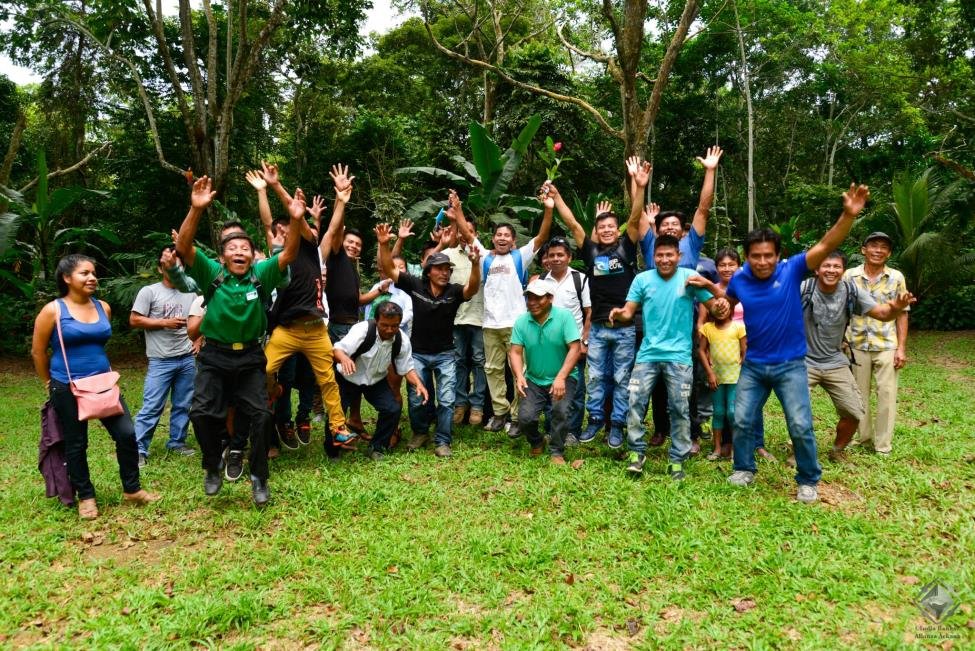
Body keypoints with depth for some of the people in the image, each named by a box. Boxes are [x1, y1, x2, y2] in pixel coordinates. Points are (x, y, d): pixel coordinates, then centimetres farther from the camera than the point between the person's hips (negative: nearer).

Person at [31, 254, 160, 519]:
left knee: (127, 434, 1)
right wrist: (50, 384, 7)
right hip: (68, 389, -4)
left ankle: (132, 490, 17)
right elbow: (38, 352, -1)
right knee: (76, 444, 8)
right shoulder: (53, 310, -10)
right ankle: (85, 497, 24)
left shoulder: (103, 308, 4)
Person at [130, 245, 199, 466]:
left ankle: (177, 442, 24)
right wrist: (165, 323, -11)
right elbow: (134, 320, -5)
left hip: (187, 359, 4)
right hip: (161, 361, -4)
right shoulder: (149, 292, -2)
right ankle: (139, 449, 2)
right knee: (152, 407, -5)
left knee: (182, 405, 11)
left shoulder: (190, 293, 11)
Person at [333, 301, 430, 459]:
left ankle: (378, 447, 10)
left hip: (377, 381, 3)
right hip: (348, 378, -3)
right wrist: (344, 358, -59)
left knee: (393, 409, -14)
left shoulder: (402, 340, -16)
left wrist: (418, 384, -24)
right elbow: (337, 349, -35)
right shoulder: (362, 330, -30)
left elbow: (407, 368, -5)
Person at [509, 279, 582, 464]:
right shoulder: (521, 321, -3)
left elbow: (574, 348, -18)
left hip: (563, 378, -2)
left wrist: (561, 378, -28)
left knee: (561, 410, -27)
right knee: (525, 417, -15)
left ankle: (557, 452, -2)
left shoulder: (564, 316, -12)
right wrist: (519, 376, -25)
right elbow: (516, 352, -5)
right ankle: (536, 443, 21)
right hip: (533, 380, 3)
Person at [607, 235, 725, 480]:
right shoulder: (642, 279, 3)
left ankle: (677, 459, 17)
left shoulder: (690, 277, 0)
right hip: (648, 353, 1)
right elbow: (629, 311, -1)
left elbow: (714, 307, -1)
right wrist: (619, 313, -24)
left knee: (679, 409, 4)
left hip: (679, 355, -1)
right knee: (635, 402, -2)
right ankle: (637, 452, 14)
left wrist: (707, 284, -21)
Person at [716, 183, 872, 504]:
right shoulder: (739, 279, -5)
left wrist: (848, 214, -37)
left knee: (800, 426, -3)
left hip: (790, 364, -3)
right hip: (753, 364, 3)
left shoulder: (792, 270, -13)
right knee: (742, 421, 8)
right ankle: (744, 469, 30)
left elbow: (826, 245, -24)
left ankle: (808, 481, 18)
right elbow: (726, 305, 16)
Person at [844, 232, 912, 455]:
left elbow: (902, 314, 2)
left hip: (887, 346, -1)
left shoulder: (896, 278, 0)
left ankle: (883, 446, 9)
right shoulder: (850, 276, 0)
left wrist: (901, 348, -3)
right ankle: (864, 439, 24)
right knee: (859, 395, 9)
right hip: (858, 346, 1)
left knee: (887, 395, 0)